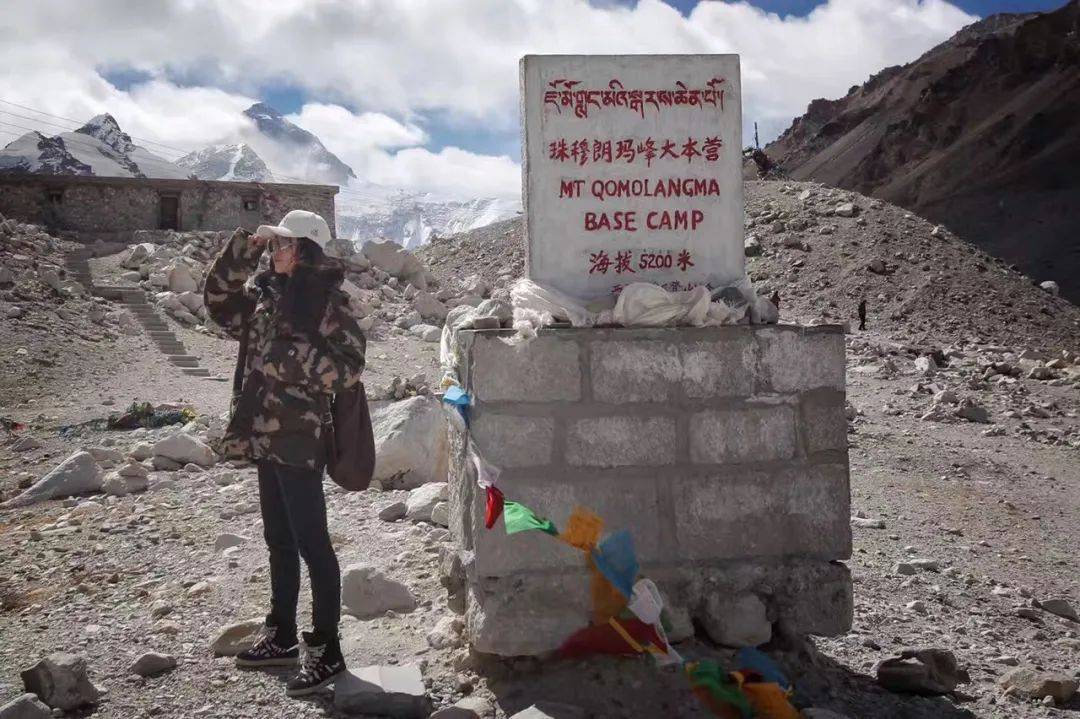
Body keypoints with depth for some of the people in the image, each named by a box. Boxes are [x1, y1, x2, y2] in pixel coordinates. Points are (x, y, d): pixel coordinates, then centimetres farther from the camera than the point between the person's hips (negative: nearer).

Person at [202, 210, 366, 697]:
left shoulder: (326, 302, -11)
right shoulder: (267, 295, 10)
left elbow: (348, 367, -15)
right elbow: (219, 301, 22)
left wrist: (295, 352, -24)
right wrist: (242, 249, 9)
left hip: (300, 440, -8)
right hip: (264, 437, 8)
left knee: (311, 543, -2)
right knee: (279, 541, 18)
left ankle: (325, 651, 8)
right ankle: (281, 637, 31)